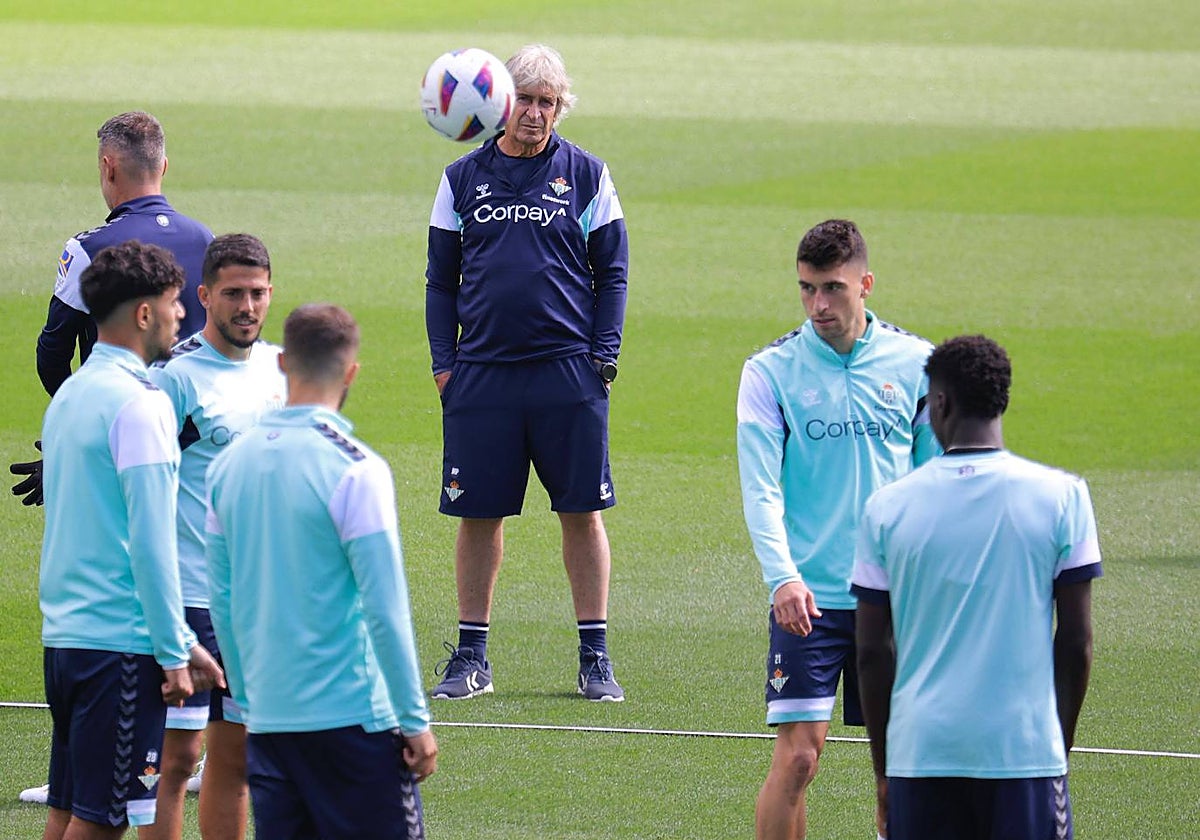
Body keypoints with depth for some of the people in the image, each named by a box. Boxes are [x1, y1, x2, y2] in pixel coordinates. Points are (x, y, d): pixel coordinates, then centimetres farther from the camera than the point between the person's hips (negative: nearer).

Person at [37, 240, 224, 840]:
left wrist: (180, 642, 23)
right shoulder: (139, 403, -13)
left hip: (65, 632, 9)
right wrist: (173, 652, -12)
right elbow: (151, 541, -17)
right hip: (121, 638, -9)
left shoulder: (71, 395, 16)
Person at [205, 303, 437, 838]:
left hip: (266, 716, 6)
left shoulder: (229, 464, 6)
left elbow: (222, 603, 11)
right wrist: (416, 720, -6)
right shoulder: (354, 469, -12)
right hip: (352, 714, -6)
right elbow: (385, 610, -12)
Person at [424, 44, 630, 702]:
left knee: (582, 512, 0)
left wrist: (604, 355, -2)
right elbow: (441, 278, 13)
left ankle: (595, 656, 7)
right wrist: (443, 361, 4)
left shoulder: (586, 176, 5)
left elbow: (612, 273, 7)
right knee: (478, 513, 4)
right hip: (482, 371, 1)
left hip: (569, 372, -1)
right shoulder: (463, 179, 9)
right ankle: (471, 656, 12)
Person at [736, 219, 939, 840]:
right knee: (797, 755, -9)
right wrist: (782, 576, -24)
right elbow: (761, 488, -9)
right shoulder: (770, 371, -2)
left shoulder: (915, 363, 4)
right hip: (809, 597, -2)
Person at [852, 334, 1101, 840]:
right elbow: (1076, 643, 0)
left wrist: (883, 771, 14)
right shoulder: (1061, 496, -2)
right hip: (1025, 750, -1)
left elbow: (872, 652, 5)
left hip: (919, 754, 1)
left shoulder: (887, 507, 1)